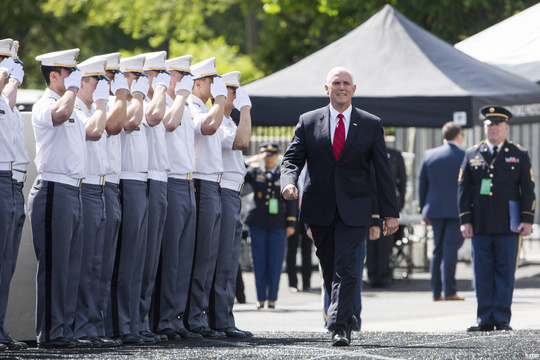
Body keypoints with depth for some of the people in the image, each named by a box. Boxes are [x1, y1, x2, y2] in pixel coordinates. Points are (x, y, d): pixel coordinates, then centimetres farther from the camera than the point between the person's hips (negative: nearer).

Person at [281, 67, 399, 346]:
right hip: (319, 208, 2)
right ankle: (346, 318, 26)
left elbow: (383, 172, 5)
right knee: (329, 268, 10)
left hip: (353, 209, -2)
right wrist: (288, 182, -19)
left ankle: (338, 327, -16)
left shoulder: (371, 125, 5)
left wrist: (390, 213, 2)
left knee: (345, 267, -13)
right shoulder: (308, 122, 7)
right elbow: (292, 159, 4)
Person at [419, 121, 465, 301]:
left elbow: (422, 184, 8)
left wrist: (424, 210, 14)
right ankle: (449, 291, -6)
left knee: (438, 249, 12)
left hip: (435, 208, 4)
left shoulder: (429, 155, 4)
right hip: (457, 210, -4)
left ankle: (436, 291, 10)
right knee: (451, 248, -2)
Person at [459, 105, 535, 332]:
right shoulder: (472, 155, 10)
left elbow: (528, 190, 5)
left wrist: (527, 220, -3)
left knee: (505, 274, -1)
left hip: (508, 227, -1)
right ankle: (485, 320, 7)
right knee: (482, 275, 1)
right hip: (480, 227, 1)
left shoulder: (519, 155, 7)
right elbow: (463, 189, 8)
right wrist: (465, 220, 0)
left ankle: (502, 320, 4)